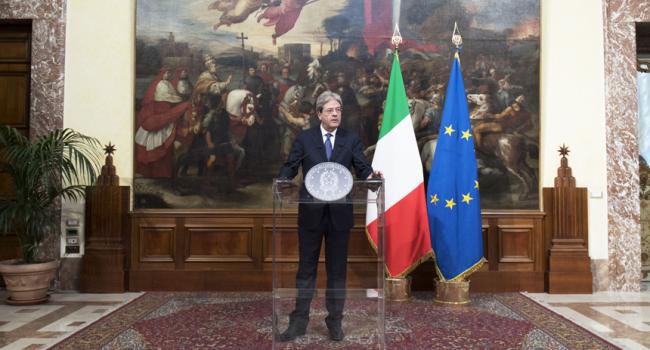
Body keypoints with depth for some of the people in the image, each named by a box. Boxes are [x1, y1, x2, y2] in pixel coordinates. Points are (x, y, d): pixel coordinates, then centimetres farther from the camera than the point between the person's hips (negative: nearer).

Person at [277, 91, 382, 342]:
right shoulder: (304, 138, 3)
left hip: (339, 214, 1)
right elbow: (290, 166, -1)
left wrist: (372, 174, -26)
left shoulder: (351, 140, 4)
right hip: (311, 213, 0)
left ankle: (335, 322, 21)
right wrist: (282, 181, -22)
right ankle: (299, 321, 19)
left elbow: (362, 168, -4)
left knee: (337, 269, 9)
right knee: (306, 268, 8)